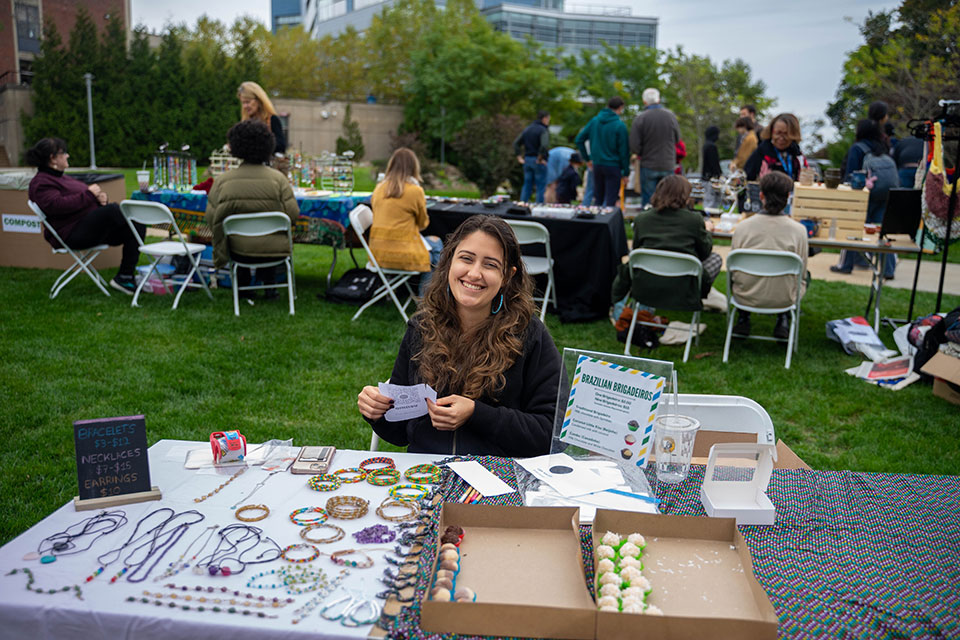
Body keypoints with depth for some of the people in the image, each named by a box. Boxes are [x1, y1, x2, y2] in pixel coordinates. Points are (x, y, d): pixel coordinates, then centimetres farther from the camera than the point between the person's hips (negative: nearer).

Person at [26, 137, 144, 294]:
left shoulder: (62, 178, 29)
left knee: (137, 226, -11)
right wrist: (89, 194, -15)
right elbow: (57, 205, -22)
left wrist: (100, 196, 3)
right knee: (113, 209, -30)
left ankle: (125, 277, -15)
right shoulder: (40, 183, -3)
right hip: (71, 235, -10)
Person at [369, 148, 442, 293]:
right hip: (402, 254, -6)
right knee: (436, 244, 21)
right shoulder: (415, 190, -11)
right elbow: (423, 223, 5)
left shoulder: (379, 188, 5)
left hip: (377, 253, 6)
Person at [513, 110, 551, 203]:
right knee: (541, 186, 1)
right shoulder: (543, 130, -10)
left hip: (527, 160, 7)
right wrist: (540, 158, -16)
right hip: (538, 161, -6)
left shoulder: (527, 129, 12)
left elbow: (516, 143, 12)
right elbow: (544, 145, -27)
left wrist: (519, 157, 9)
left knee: (527, 185, 12)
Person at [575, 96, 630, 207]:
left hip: (597, 165, 5)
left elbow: (579, 139, 5)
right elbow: (624, 151, -10)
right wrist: (626, 172, -3)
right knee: (610, 200, 0)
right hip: (613, 166, -5)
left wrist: (587, 158, 11)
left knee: (597, 199, 16)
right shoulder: (620, 125, -12)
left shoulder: (594, 121, 3)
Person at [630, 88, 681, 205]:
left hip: (648, 165, -2)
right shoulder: (671, 115, -1)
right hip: (668, 165, 3)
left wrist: (642, 154, 6)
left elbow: (634, 146, -13)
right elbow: (677, 139, 10)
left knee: (648, 200, 4)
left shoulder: (640, 118, -12)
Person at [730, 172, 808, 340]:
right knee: (805, 277, 32)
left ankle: (743, 319, 28)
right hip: (783, 299, 0)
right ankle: (783, 321, 22)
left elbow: (733, 269, -3)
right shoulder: (798, 230, -16)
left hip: (746, 297, 1)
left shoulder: (742, 227, -15)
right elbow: (801, 272, -4)